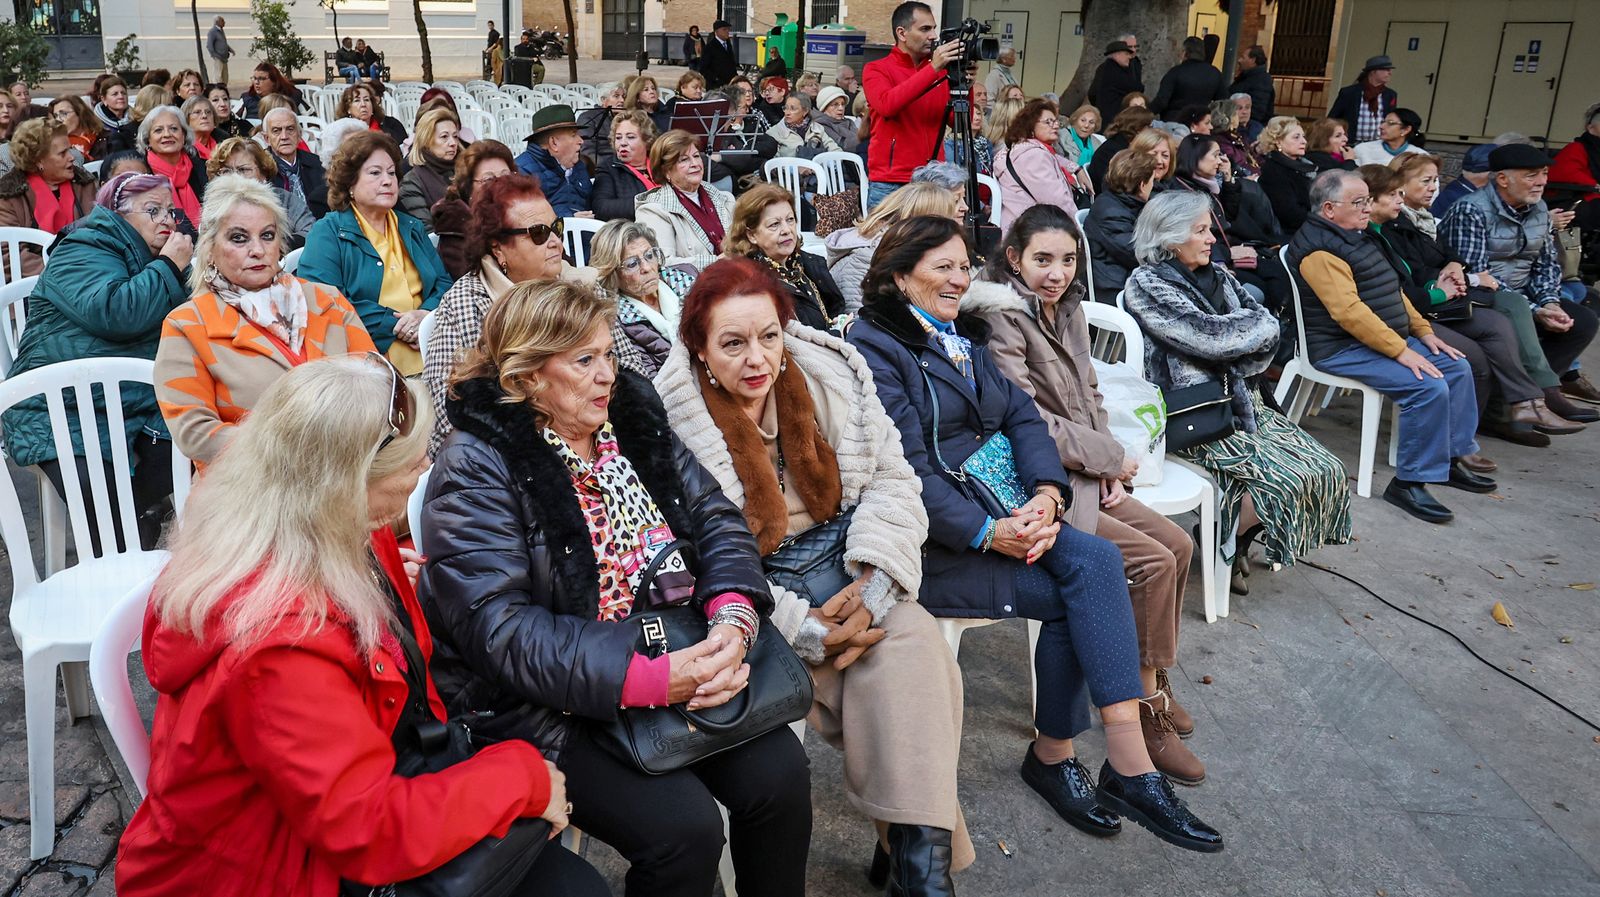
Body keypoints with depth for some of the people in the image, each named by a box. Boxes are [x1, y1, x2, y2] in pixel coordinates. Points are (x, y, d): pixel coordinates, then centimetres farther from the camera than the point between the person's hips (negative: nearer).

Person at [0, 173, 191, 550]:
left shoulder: (146, 257, 15)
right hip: (66, 415, -6)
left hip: (137, 403, 6)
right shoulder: (82, 254, -8)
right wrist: (169, 266, -19)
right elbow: (115, 313, -28)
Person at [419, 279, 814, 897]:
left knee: (778, 771, -12)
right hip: (543, 702, -5)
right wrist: (650, 678, -30)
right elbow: (498, 627, -23)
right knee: (684, 827, -22)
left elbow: (716, 520, 2)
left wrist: (732, 618, -20)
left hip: (666, 656, 6)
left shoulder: (632, 418, 5)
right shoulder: (476, 468, -14)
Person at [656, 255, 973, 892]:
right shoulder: (672, 424, -12)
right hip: (754, 597, -3)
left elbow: (891, 480, 2)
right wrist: (804, 632, -21)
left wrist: (876, 582, -14)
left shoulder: (832, 376, 1)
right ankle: (909, 845, -9)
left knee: (915, 642, -24)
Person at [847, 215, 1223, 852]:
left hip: (1006, 509, 7)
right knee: (1078, 594, -20)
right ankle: (1129, 770, -11)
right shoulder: (875, 347, -6)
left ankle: (1055, 756, -15)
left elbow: (1023, 416, 10)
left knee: (1094, 561, -20)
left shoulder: (964, 337, 19)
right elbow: (907, 470, -15)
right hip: (937, 535, -7)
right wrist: (987, 534, -20)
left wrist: (1047, 493, -9)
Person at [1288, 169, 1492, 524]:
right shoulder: (1319, 249, -18)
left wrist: (1423, 331, 10)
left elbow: (1392, 291, 21)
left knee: (1457, 368, 7)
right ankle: (1410, 482, -14)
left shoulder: (1357, 237, 15)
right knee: (1429, 388, -23)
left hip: (1389, 337, 11)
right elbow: (1349, 311, -27)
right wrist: (1401, 351, -27)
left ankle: (1455, 456, 16)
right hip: (1342, 349, -11)